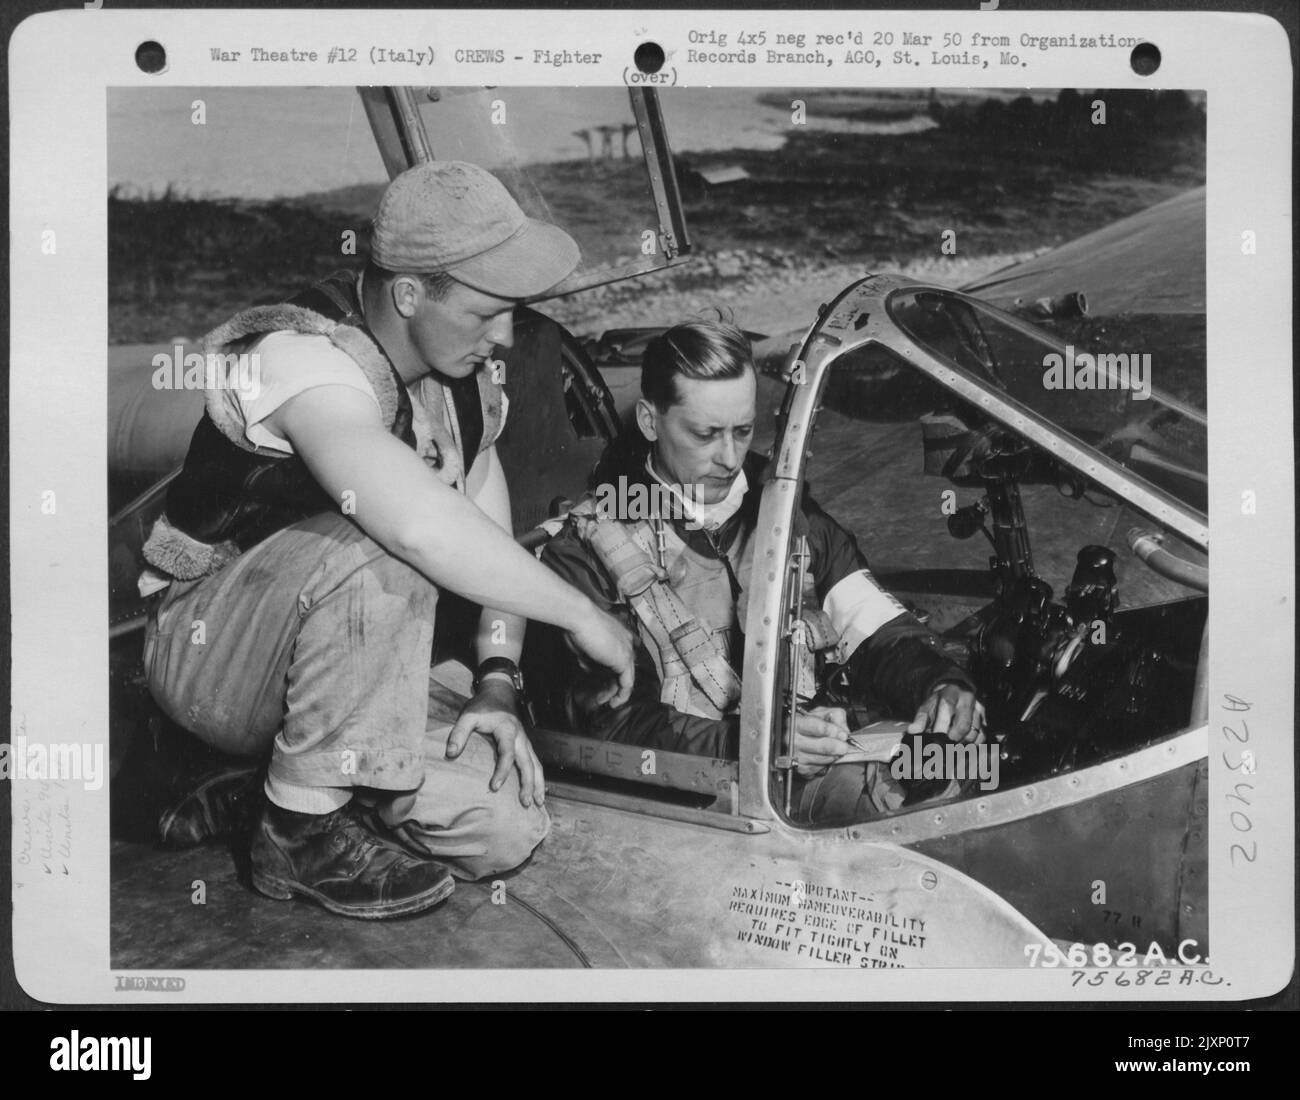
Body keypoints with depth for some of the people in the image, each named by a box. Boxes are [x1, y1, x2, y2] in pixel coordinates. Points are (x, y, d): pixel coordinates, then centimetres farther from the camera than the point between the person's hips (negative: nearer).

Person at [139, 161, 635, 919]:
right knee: (375, 548, -38)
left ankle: (294, 781, 11)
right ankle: (302, 830, -21)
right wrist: (582, 615, -35)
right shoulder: (303, 359, -28)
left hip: (349, 669, 7)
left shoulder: (463, 370, -1)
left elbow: (491, 536, 4)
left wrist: (499, 679, -10)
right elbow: (421, 526, -45)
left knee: (510, 827, -12)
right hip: (211, 655, -7)